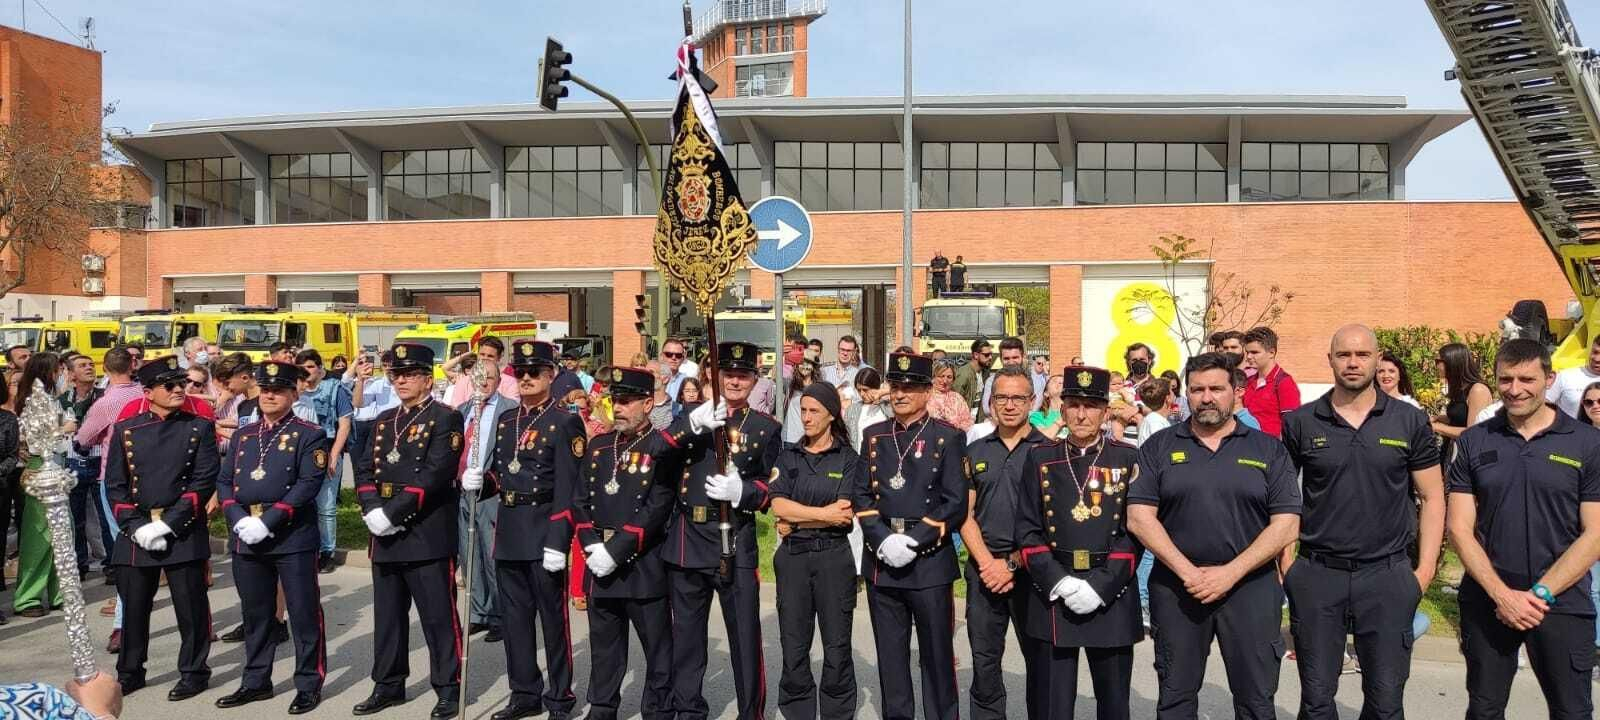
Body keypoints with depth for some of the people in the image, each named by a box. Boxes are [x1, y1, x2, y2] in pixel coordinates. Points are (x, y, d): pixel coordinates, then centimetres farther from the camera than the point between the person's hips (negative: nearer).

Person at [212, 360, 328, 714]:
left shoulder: (309, 435, -2)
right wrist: (239, 520, -8)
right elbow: (224, 482, 10)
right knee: (255, 614, 15)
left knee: (304, 614, 0)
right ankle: (256, 681, 26)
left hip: (293, 538, -5)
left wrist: (268, 522, -19)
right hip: (245, 539, 5)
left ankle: (309, 685, 9)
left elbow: (308, 484, -13)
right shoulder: (242, 436, 15)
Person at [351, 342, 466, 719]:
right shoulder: (384, 421, 17)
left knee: (438, 617, 0)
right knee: (388, 615, 15)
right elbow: (365, 470, 12)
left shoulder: (445, 419, -6)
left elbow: (434, 475, -17)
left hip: (428, 535, -7)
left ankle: (448, 689, 10)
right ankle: (388, 685, 27)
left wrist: (392, 512, -19)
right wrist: (372, 510, -6)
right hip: (385, 536, 7)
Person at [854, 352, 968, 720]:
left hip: (930, 561, -3)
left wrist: (913, 541, -16)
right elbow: (862, 495, 7)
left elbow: (956, 504, -8)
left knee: (937, 654, 6)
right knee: (890, 655, 13)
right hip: (881, 561, 4)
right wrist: (883, 540, -9)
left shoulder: (948, 438, -2)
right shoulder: (874, 436, 10)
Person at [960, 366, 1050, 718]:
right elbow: (965, 514, 7)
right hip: (984, 569, 3)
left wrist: (1013, 564, -11)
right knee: (984, 661, 9)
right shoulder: (975, 452, 10)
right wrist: (987, 562, -7)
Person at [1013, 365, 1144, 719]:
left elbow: (1133, 531, -3)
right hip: (1051, 596, 0)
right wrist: (1059, 582, -12)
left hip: (1112, 598, 0)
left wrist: (1101, 586, -13)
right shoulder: (1039, 458, 5)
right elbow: (1028, 530, 1)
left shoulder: (1128, 459, 3)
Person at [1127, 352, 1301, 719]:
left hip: (1251, 588, 0)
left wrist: (1230, 573, -13)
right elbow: (1139, 517, -4)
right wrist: (1187, 571, -13)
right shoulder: (1159, 448, 4)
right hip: (1175, 588, 1)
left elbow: (1286, 524, -4)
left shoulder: (1268, 449, 4)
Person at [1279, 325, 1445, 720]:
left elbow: (1432, 497, 5)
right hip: (1316, 573, 0)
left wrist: (1425, 569, -2)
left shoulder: (1411, 422, 1)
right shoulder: (1300, 422, 0)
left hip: (1388, 575, 0)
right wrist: (1286, 562, -2)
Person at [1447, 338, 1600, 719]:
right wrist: (1502, 594, -11)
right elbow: (1460, 529, 0)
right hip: (1487, 602, 2)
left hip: (1563, 603, -1)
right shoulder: (1472, 443, 2)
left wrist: (1539, 593, -13)